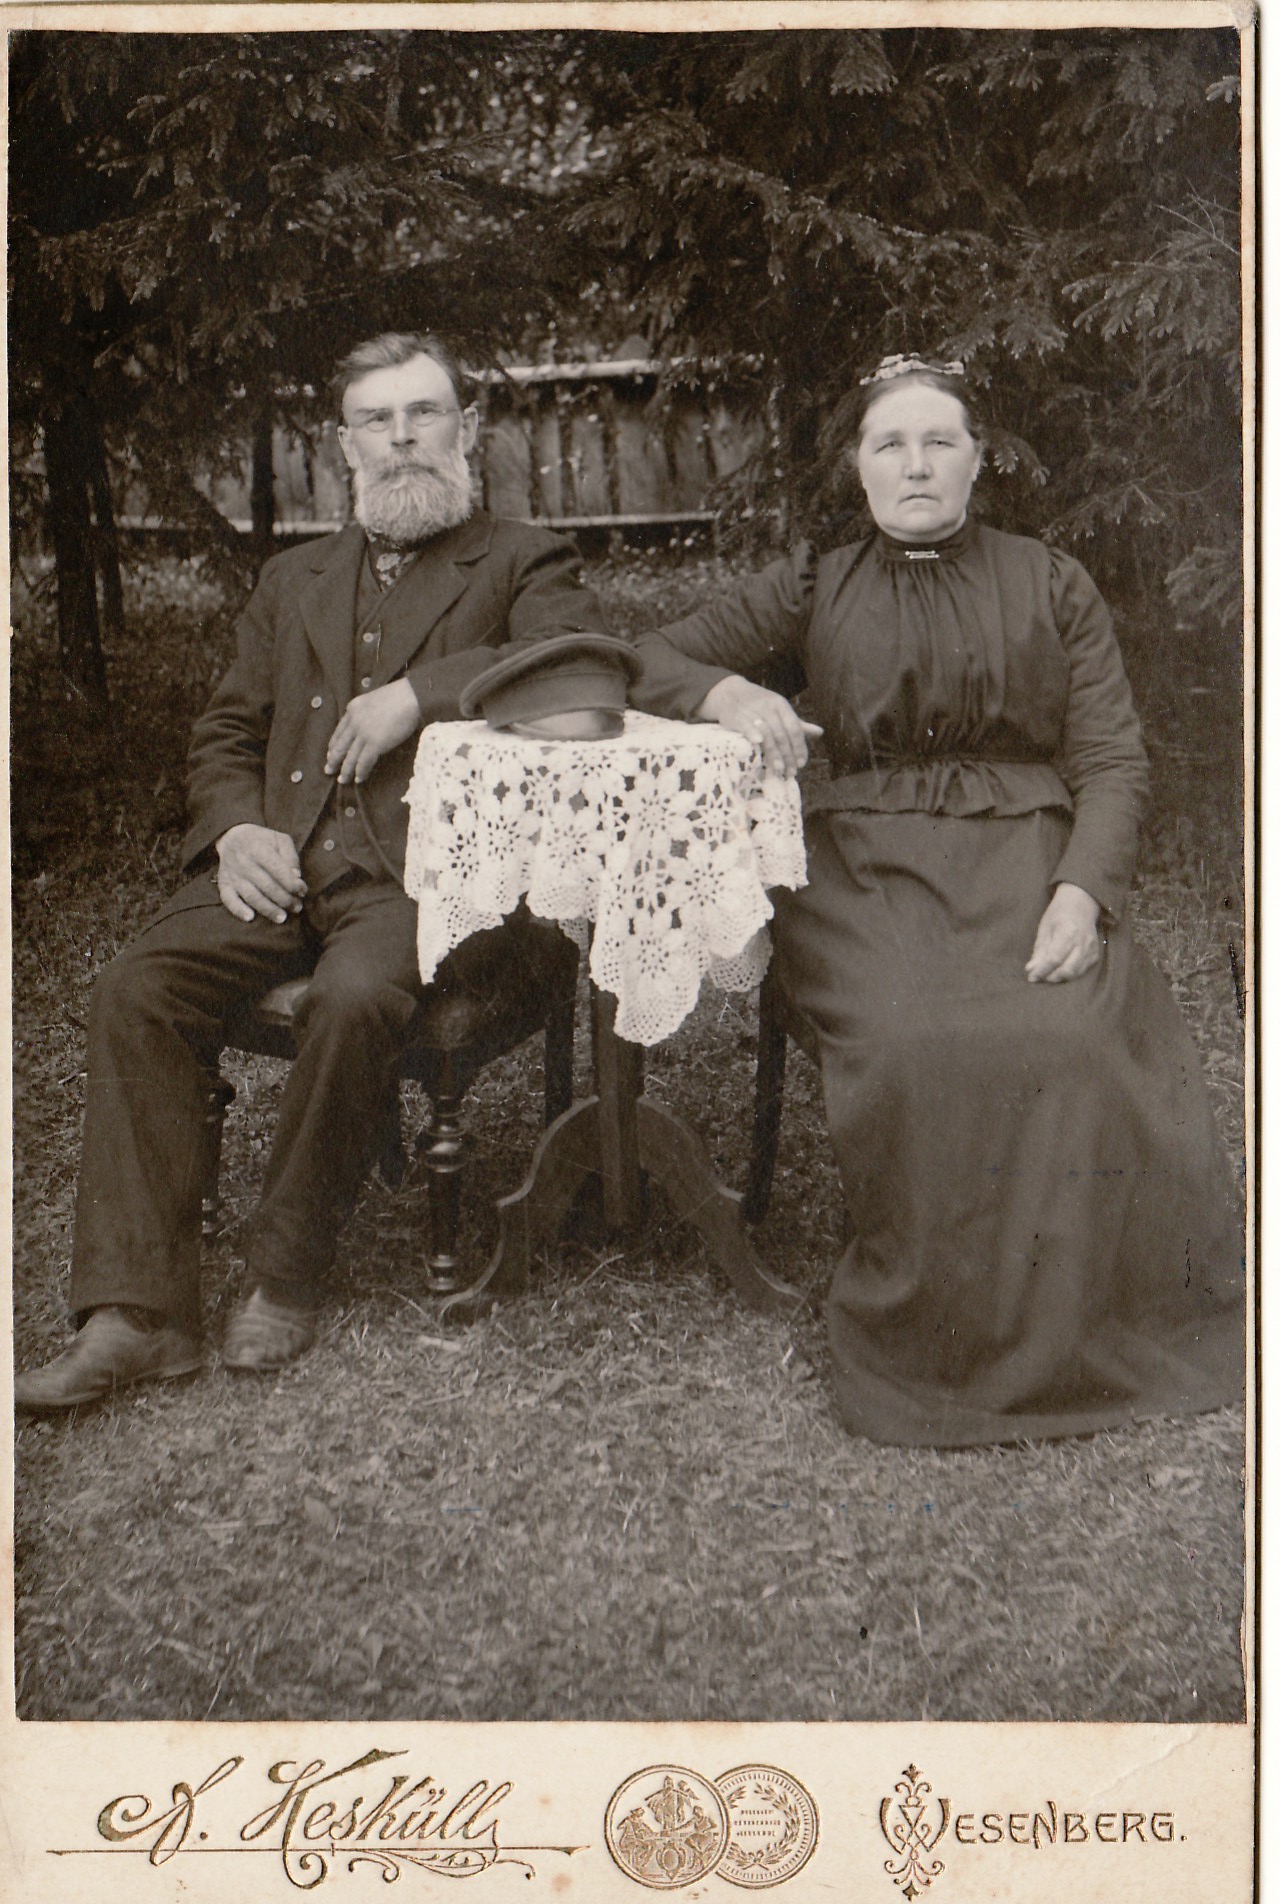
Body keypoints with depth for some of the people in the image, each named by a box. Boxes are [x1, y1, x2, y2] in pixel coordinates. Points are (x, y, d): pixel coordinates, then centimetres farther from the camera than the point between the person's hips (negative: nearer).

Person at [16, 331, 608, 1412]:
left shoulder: (522, 564, 11)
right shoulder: (295, 583, 26)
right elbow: (227, 733, 25)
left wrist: (418, 691, -14)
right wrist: (236, 829, 2)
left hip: (433, 870, -4)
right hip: (282, 865, 5)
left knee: (355, 996, -35)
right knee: (136, 991, -21)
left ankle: (287, 1280, -13)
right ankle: (138, 1314, -18)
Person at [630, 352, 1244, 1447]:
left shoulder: (1050, 586, 16)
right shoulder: (816, 589, 18)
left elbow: (1114, 759, 8)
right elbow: (655, 662, 15)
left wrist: (1081, 891, -11)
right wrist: (732, 692, -9)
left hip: (1029, 850, 0)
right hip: (870, 862, 0)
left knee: (1070, 1038, -31)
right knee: (910, 1047, -32)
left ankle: (1075, 1332, -12)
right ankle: (932, 1342, -13)